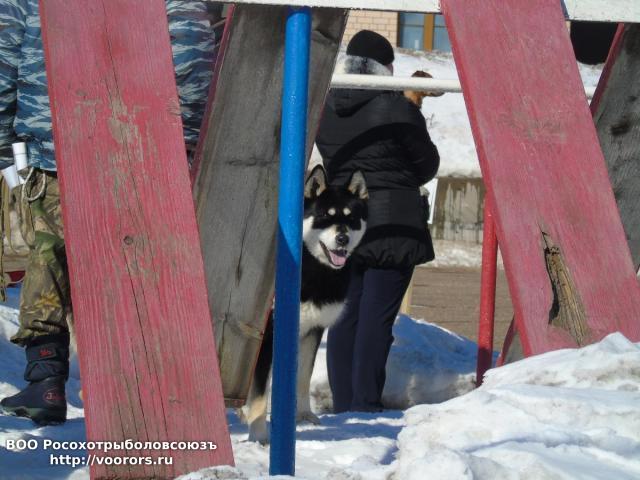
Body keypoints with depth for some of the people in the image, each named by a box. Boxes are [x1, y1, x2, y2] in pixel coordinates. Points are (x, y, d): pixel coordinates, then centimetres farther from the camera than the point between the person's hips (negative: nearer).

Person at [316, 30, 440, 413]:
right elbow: (427, 163, 0)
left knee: (344, 316, 9)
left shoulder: (325, 108, 3)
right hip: (392, 224, -5)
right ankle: (365, 406, -7)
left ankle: (343, 405, 11)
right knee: (377, 317, -4)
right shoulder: (397, 108, -11)